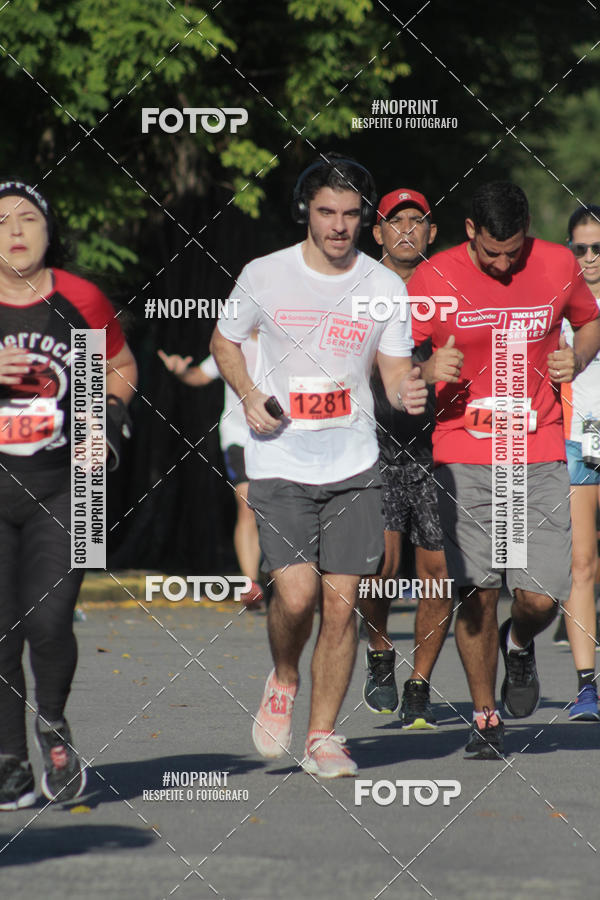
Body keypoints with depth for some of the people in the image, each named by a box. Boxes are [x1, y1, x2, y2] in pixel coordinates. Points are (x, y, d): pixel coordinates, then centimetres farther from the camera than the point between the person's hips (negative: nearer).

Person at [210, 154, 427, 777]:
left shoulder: (385, 287, 0)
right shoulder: (264, 276, -3)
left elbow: (396, 371, 6)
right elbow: (224, 340, 13)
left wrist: (408, 392, -18)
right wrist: (249, 394, -5)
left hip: (353, 466, 2)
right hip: (280, 465, -2)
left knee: (340, 602, -1)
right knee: (297, 591, -18)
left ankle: (322, 737, 12)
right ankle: (282, 680, 14)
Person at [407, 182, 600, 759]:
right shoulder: (433, 278, -4)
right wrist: (427, 374, -19)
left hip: (539, 457, 1)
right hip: (464, 460, -1)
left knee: (540, 598, -8)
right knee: (478, 593, -4)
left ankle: (519, 646, 28)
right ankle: (485, 718, 13)